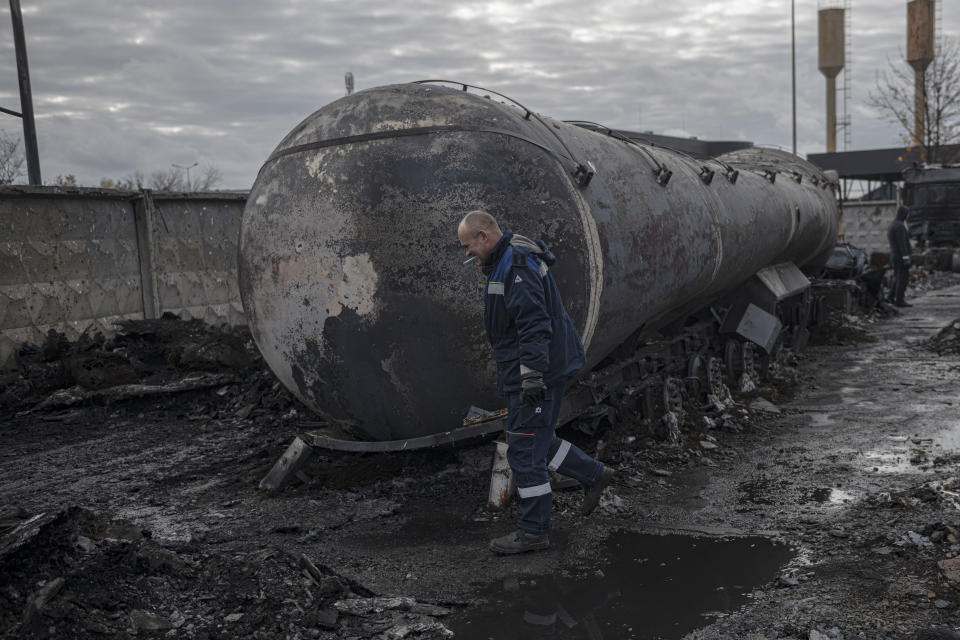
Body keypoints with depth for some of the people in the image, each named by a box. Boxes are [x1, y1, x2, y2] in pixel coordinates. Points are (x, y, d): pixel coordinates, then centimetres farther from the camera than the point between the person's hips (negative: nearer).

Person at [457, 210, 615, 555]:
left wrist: (531, 374, -28)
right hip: (528, 371, 10)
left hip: (537, 372, -10)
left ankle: (533, 530, 8)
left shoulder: (517, 264, -18)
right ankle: (593, 475, 30)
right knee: (535, 440, 18)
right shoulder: (505, 262, 16)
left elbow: (534, 323, -26)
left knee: (525, 449, -3)